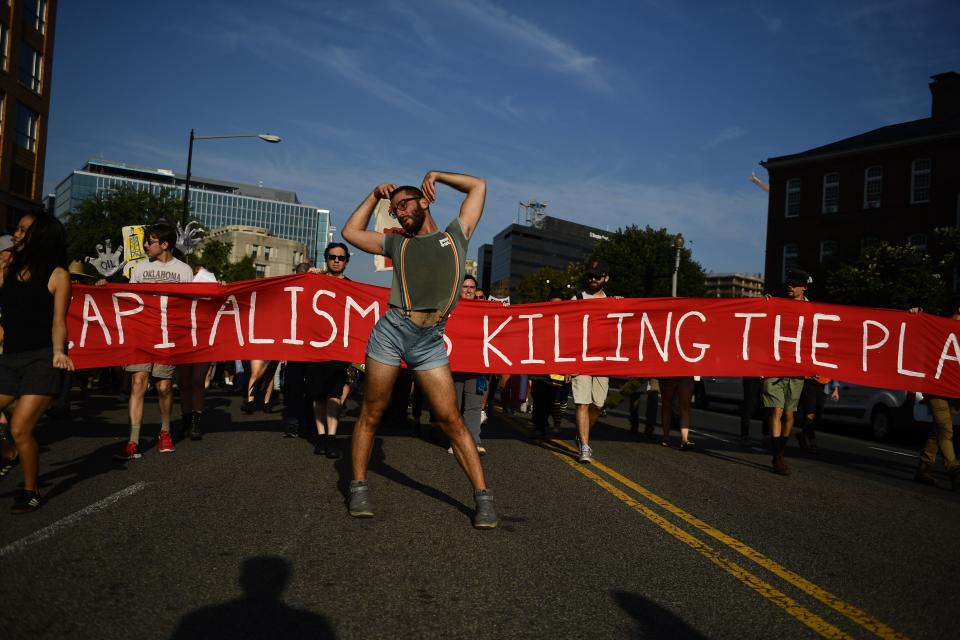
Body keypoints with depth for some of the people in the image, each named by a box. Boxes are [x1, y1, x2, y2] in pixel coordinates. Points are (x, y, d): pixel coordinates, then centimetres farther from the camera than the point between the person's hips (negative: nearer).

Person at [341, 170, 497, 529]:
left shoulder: (455, 234, 18)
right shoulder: (397, 243, 20)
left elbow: (478, 186, 25)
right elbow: (350, 233, 26)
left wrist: (436, 175, 26)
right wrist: (375, 195, 27)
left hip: (430, 342, -1)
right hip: (391, 330, 2)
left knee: (451, 421, -3)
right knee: (371, 414, 6)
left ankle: (483, 497, 2)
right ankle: (358, 487, 20)